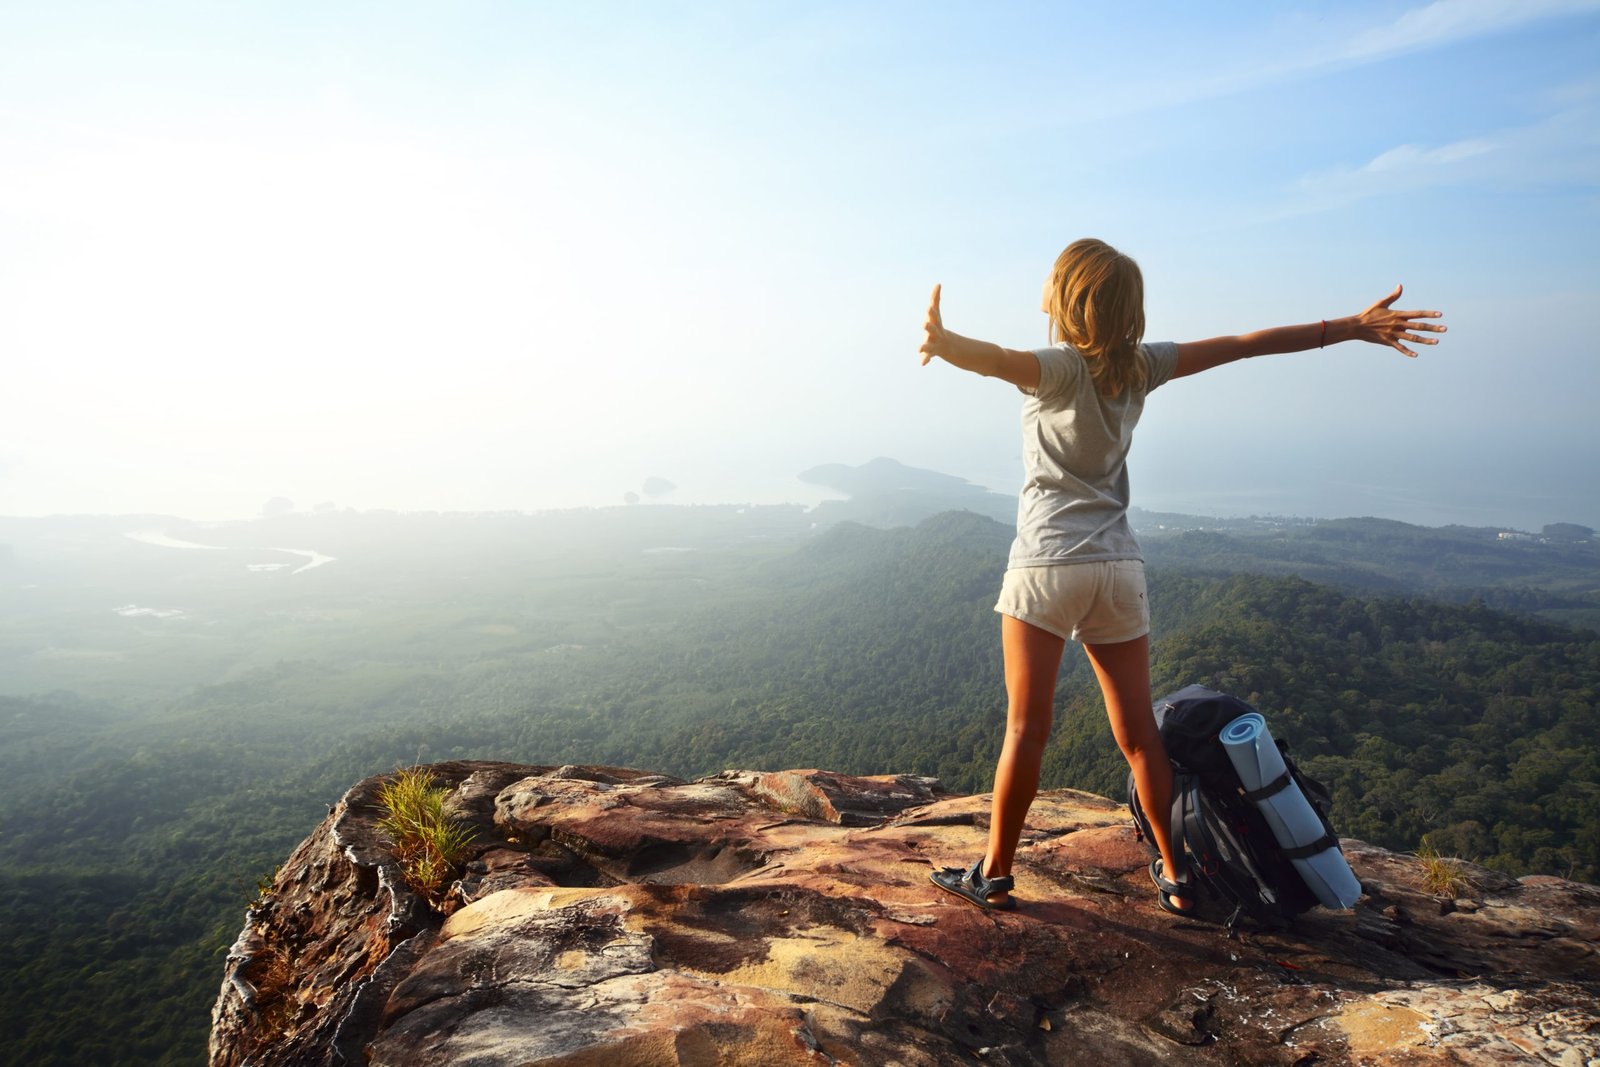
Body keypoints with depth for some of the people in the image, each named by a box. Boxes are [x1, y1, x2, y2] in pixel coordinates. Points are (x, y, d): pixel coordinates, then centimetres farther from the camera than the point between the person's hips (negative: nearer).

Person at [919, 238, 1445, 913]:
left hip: (1048, 565, -5)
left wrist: (945, 343, -51)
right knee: (1139, 731, 12)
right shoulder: (1139, 365, 6)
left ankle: (994, 876, 9)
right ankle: (1175, 877, 21)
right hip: (1119, 567, 5)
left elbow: (998, 360, -31)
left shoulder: (1059, 366, -8)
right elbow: (1245, 344, 11)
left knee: (1026, 728, 0)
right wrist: (1351, 327, 20)